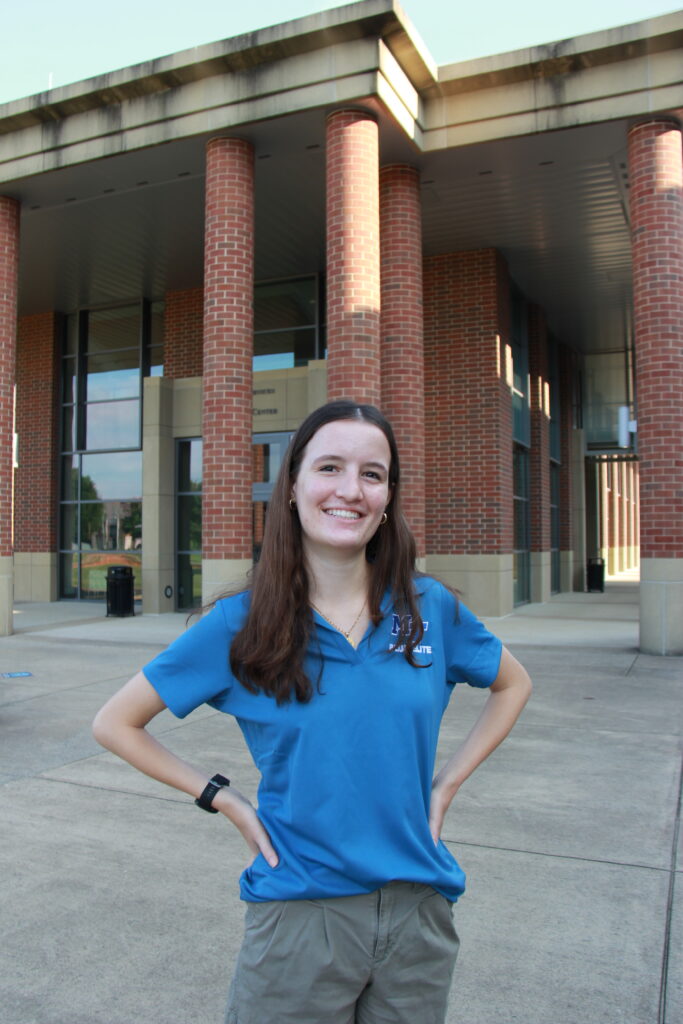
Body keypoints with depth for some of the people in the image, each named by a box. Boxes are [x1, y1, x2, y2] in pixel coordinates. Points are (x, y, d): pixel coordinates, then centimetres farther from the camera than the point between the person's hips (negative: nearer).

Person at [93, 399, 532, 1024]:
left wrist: (446, 785, 3)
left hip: (418, 911, 3)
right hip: (299, 914, -2)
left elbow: (513, 685, 13)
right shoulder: (243, 623, -10)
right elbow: (115, 724, -1)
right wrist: (226, 801, -7)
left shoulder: (430, 608, -5)